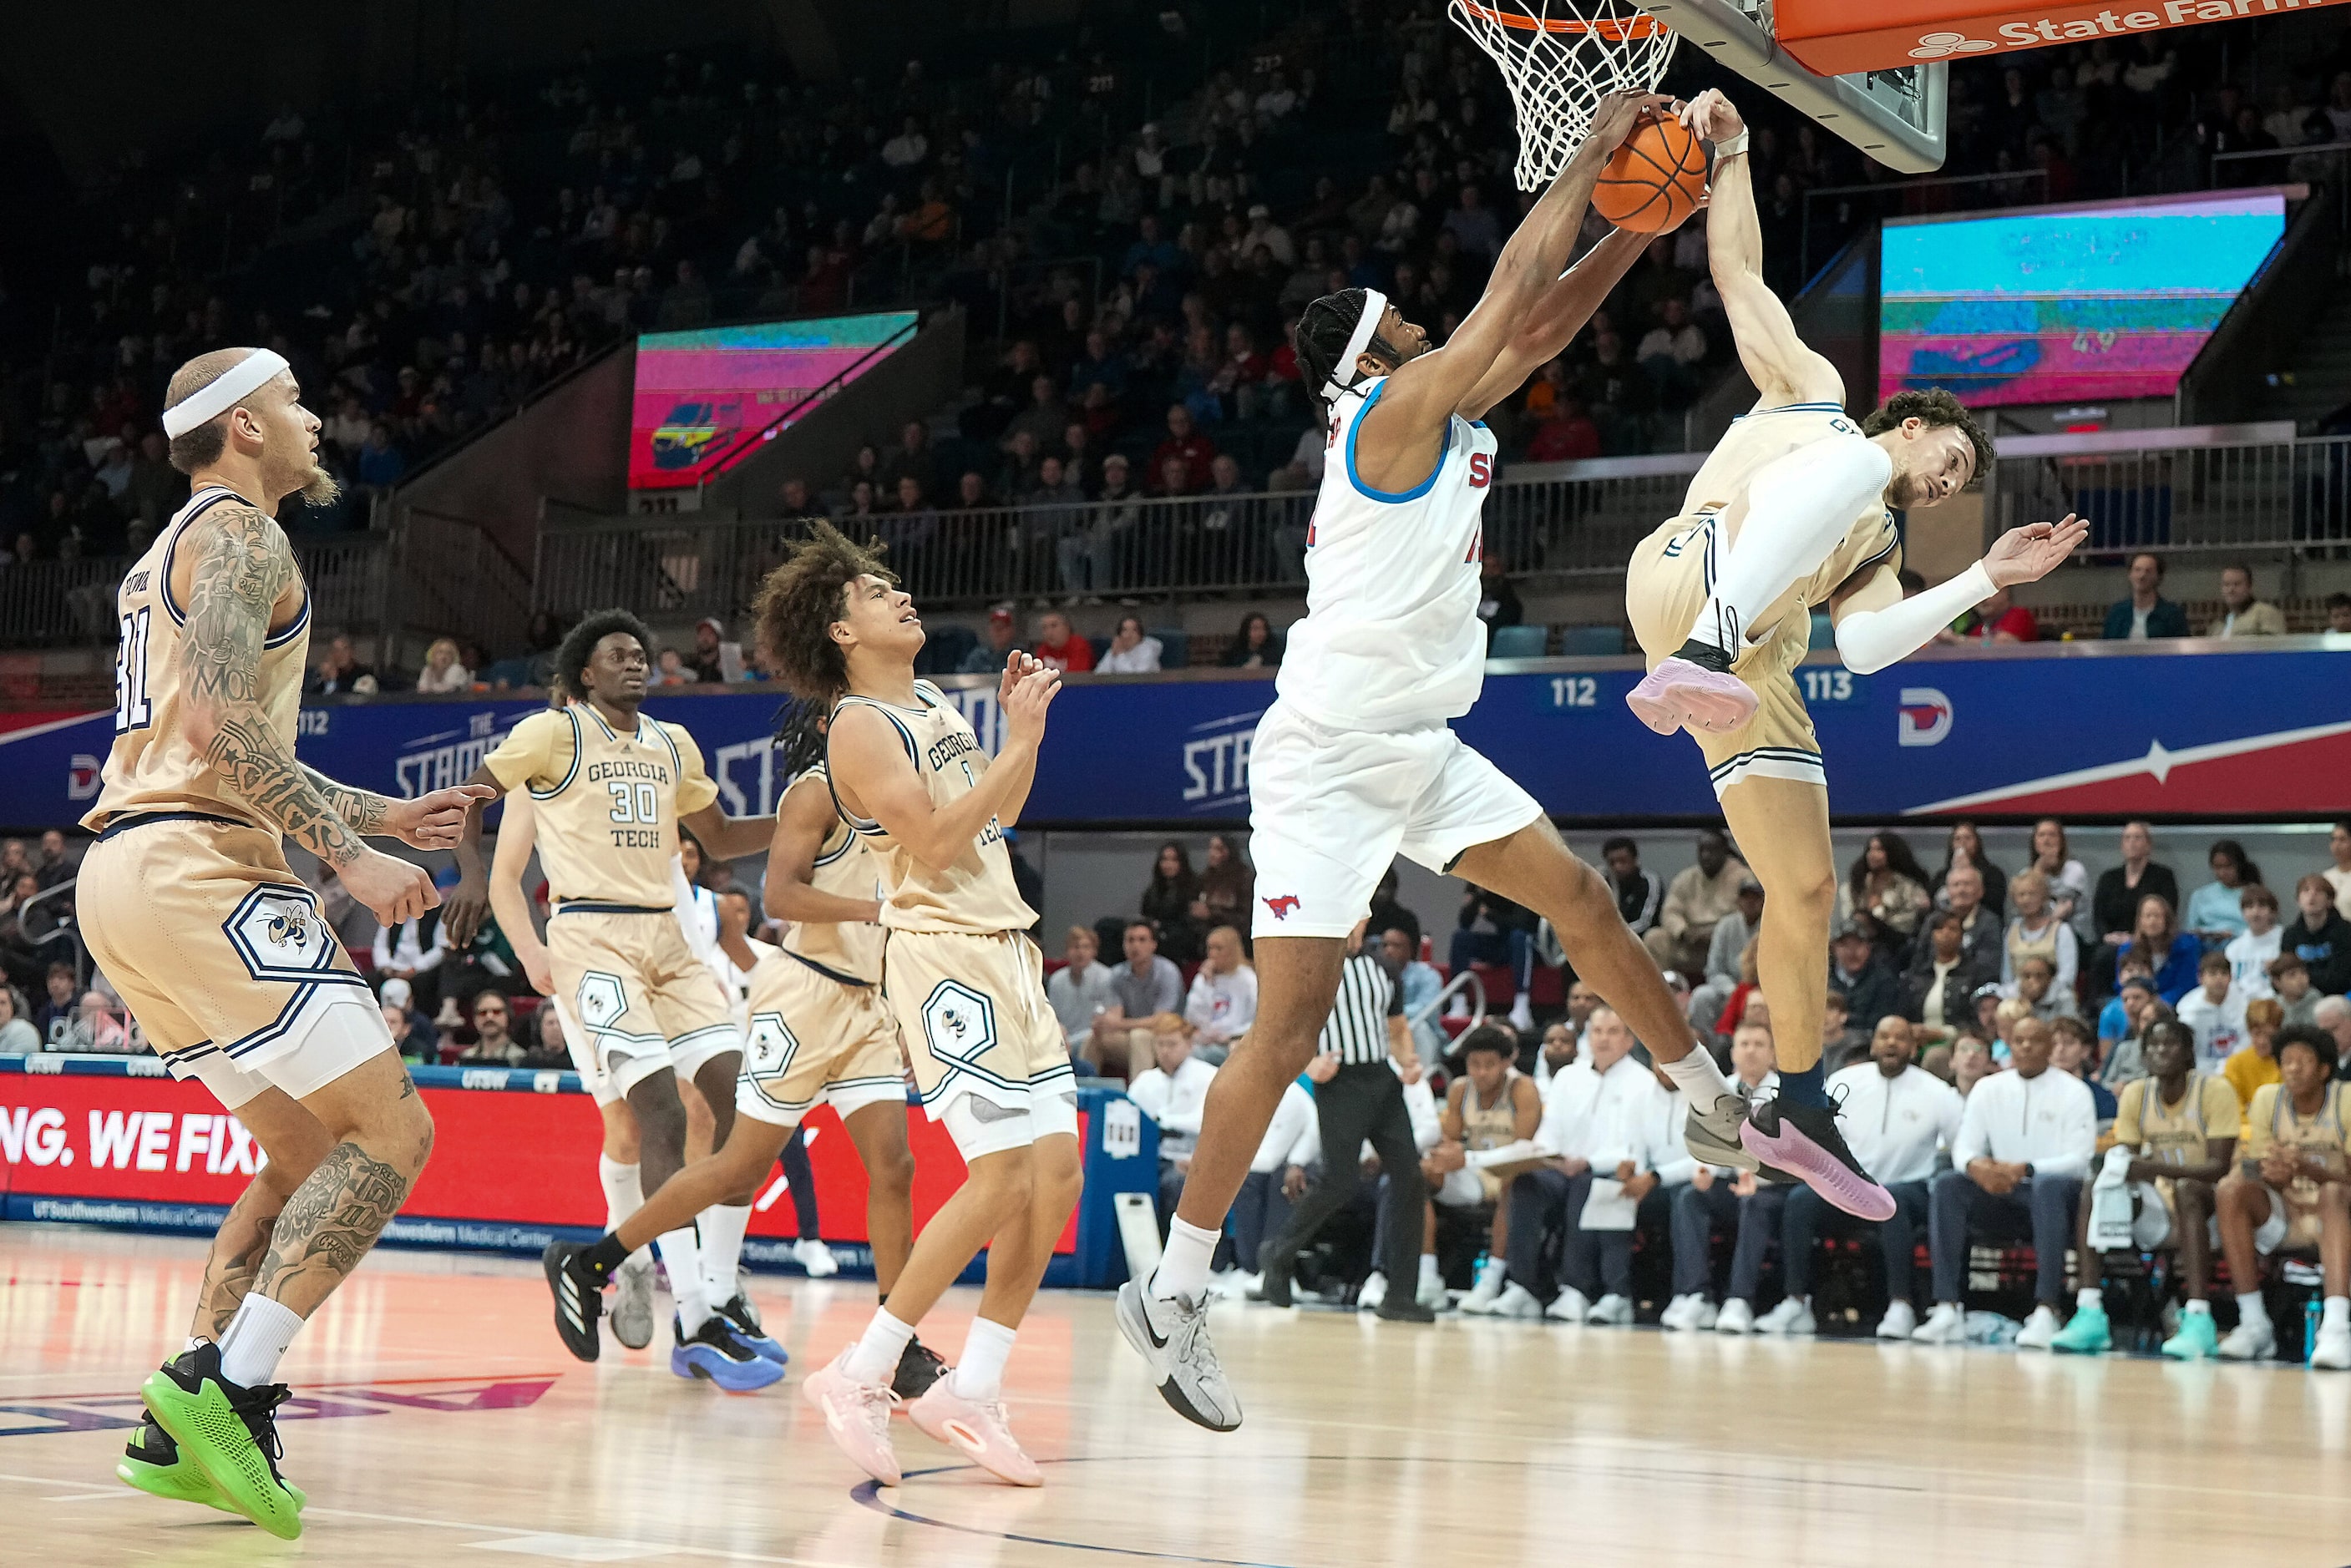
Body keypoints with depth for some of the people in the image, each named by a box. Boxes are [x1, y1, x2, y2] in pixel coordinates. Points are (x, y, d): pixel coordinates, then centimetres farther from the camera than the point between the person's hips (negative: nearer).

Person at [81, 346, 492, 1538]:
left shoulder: (169, 555, 26)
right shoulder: (241, 534, -6)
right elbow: (221, 728, -20)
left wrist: (382, 813, 34)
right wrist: (350, 856, -18)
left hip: (126, 871, 10)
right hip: (193, 872, -10)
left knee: (311, 1152, 14)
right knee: (391, 1132, -9)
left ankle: (184, 1433, 7)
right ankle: (224, 1391, -17)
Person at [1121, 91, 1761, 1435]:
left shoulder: (1445, 419, 11)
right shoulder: (1395, 407, -13)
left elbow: (1548, 317, 16)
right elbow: (1515, 291, -15)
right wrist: (1594, 158, -5)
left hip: (1421, 749, 9)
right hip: (1328, 757, -9)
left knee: (1579, 895, 10)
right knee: (1292, 1026, -10)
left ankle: (1716, 1106, 26)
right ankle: (1174, 1295, -5)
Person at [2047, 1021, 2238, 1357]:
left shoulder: (2214, 1090, -11)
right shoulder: (2136, 1093, 6)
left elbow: (2219, 1167, -19)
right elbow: (2125, 1155, 5)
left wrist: (2155, 1168, -33)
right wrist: (2116, 1169, -21)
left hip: (2206, 1206, -5)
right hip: (2159, 1211, 6)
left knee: (2187, 1190, -37)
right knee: (2092, 1192, -16)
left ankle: (2199, 1321, -47)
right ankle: (2089, 1315, -27)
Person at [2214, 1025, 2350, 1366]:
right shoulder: (2268, 1099, 0)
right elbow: (2256, 1169, -2)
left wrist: (2308, 1169, -34)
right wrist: (2273, 1173, -27)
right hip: (2282, 1215, 3)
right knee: (2232, 1188, -25)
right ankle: (2253, 1324, -24)